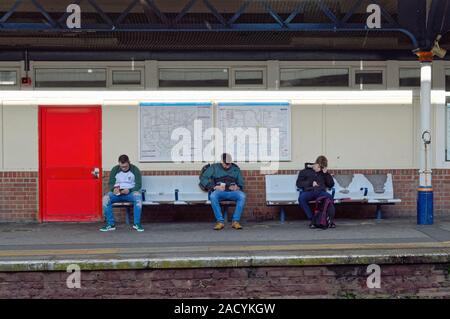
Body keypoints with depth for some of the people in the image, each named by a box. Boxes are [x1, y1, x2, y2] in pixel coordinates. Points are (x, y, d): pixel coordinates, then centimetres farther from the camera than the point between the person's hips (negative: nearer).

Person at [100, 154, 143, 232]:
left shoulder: (135, 170, -1)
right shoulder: (115, 169, 5)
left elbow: (138, 185, -4)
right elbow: (110, 183, 5)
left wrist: (129, 190, -23)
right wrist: (114, 189, -20)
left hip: (131, 192, -2)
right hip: (117, 192, 2)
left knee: (138, 196, -37)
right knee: (105, 198, -29)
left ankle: (136, 224, -29)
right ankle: (110, 224, -22)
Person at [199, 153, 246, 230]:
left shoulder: (235, 168, 20)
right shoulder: (214, 167, 13)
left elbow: (241, 183, 21)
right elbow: (203, 178, 4)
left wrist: (238, 187, -5)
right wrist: (214, 187, -9)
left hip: (232, 192, 1)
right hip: (220, 192, -1)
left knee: (242, 196, -33)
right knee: (213, 196, -37)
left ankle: (235, 221, -30)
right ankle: (220, 221, -33)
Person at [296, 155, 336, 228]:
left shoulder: (323, 173, 26)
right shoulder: (305, 171, 18)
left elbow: (331, 185, 19)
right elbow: (298, 183, 8)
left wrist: (326, 173, 8)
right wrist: (311, 183, -4)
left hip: (321, 192, 1)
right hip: (309, 191, -1)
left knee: (329, 197, -34)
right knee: (301, 198, -36)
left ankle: (331, 220, -29)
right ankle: (312, 219, -29)